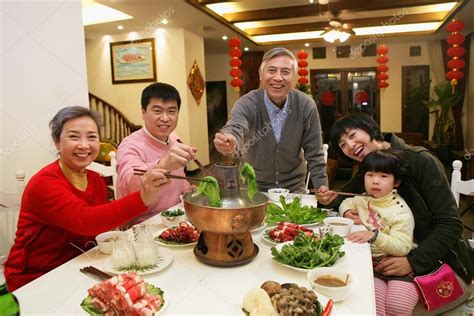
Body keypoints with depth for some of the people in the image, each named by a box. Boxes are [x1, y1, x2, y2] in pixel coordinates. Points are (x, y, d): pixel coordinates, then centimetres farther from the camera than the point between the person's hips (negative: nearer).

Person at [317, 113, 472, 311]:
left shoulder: (420, 160, -17)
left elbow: (451, 224, -18)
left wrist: (413, 262, -29)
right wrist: (331, 200, -10)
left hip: (443, 264, -5)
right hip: (397, 258, 5)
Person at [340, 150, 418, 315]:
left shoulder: (401, 212, -10)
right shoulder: (364, 200, 8)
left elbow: (402, 247, -17)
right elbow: (347, 202, 30)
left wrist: (374, 236, -29)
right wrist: (348, 212, 7)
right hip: (371, 264, 3)